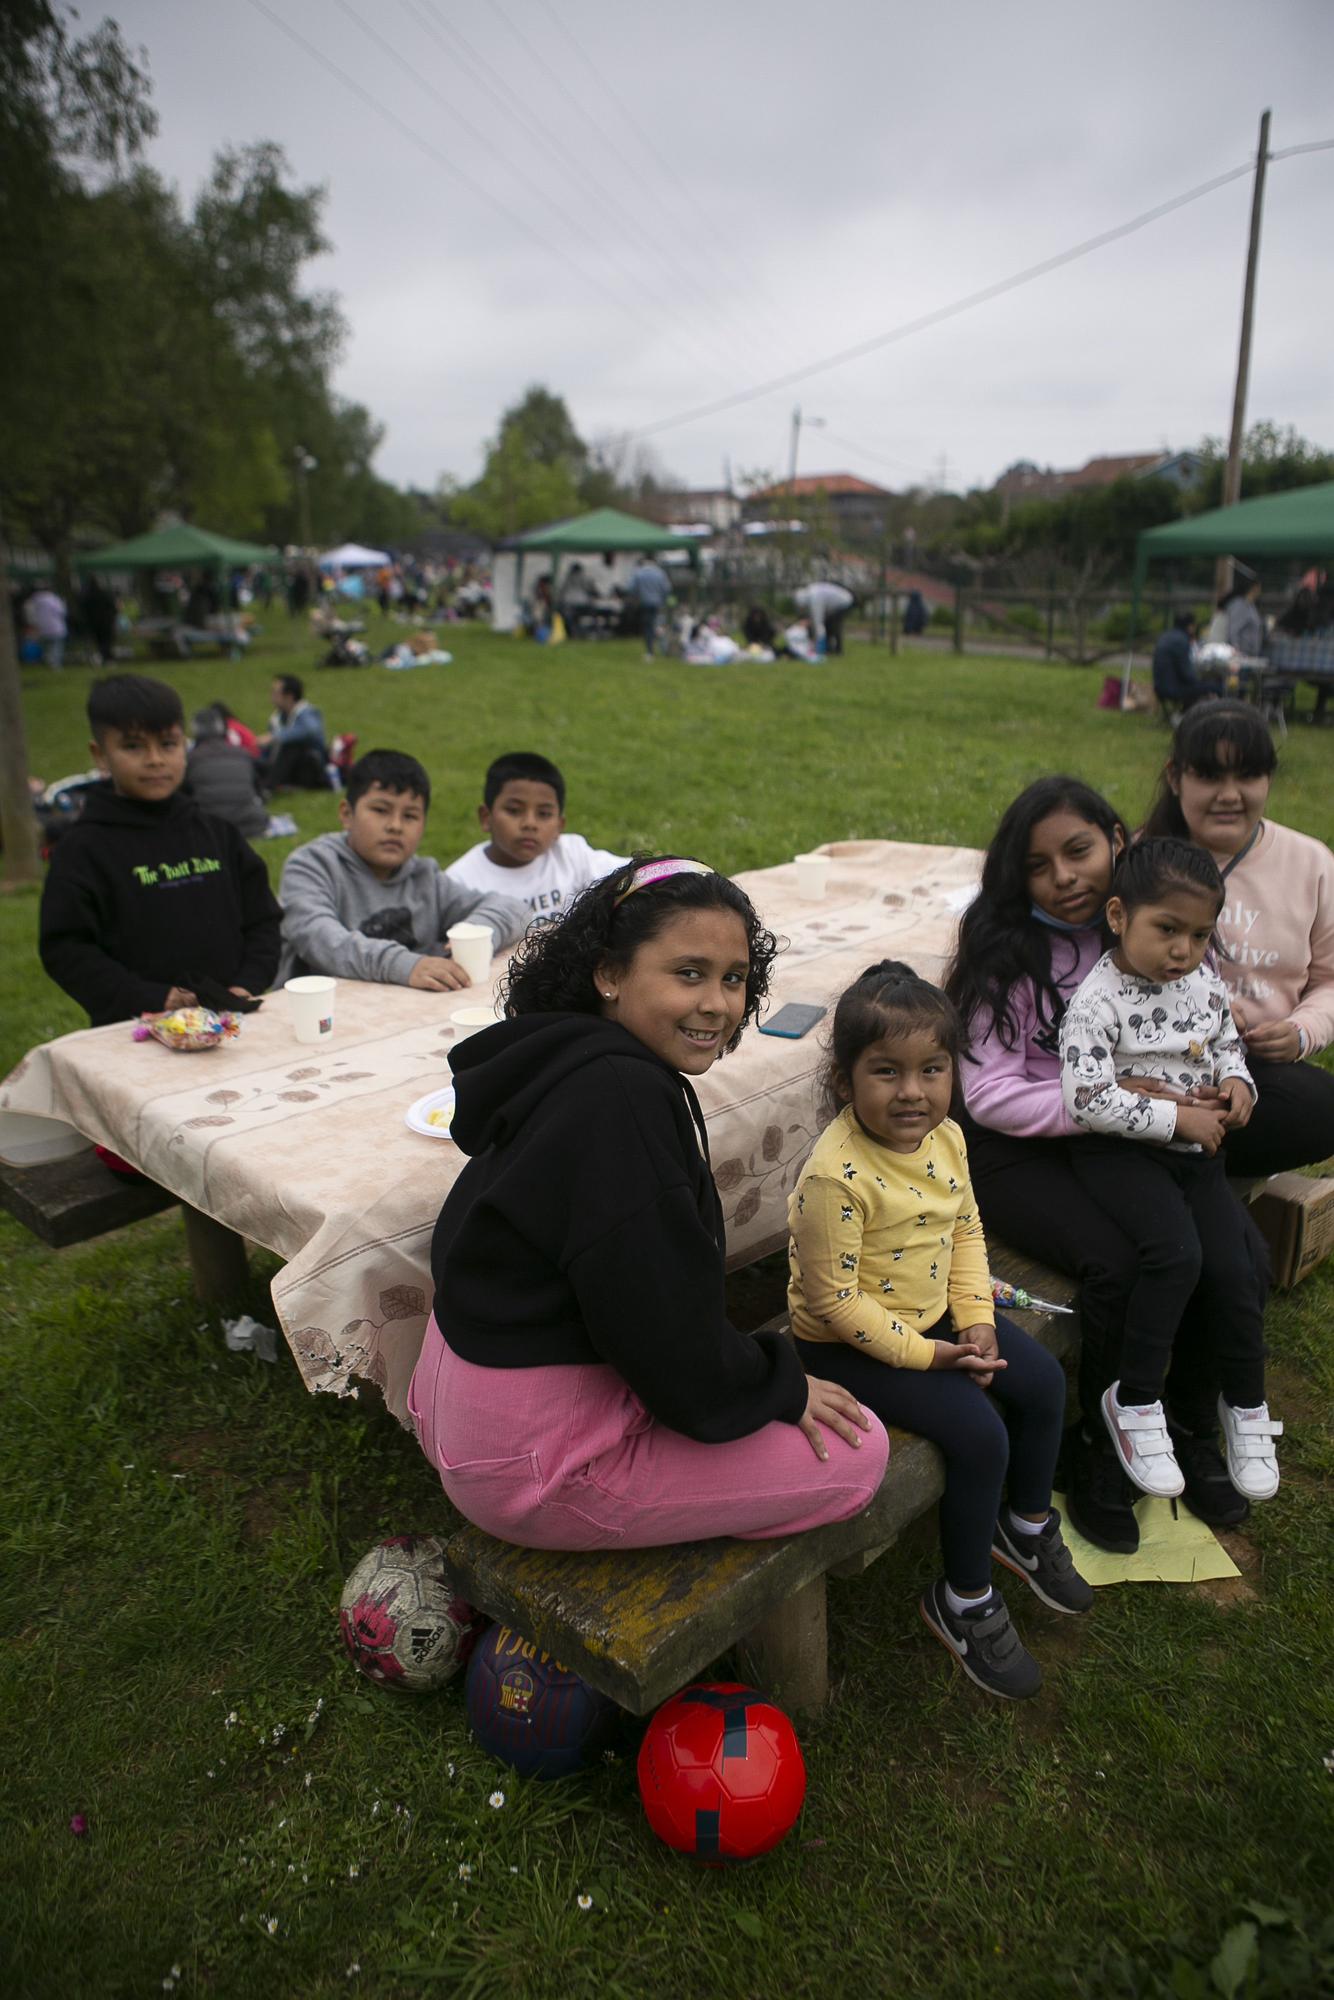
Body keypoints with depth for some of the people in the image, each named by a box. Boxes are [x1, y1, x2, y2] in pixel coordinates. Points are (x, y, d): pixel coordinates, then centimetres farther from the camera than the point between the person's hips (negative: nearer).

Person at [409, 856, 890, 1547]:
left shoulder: (573, 1068, 3)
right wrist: (781, 1385, -7)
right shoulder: (618, 1101, -28)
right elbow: (666, 1332, -25)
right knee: (858, 1453, 0)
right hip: (534, 1464, -10)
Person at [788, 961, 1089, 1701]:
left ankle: (1027, 1526, 34)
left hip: (933, 1316, 8)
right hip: (847, 1344, -8)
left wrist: (976, 1319, -6)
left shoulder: (945, 1137, -6)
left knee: (1042, 1381, 7)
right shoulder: (835, 1176, -32)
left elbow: (965, 1230, 7)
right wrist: (923, 1354, -22)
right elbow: (834, 1297, -26)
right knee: (979, 1434, -16)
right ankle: (963, 1601, 9)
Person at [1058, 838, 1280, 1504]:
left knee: (1234, 1269, -5)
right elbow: (1090, 1101, -23)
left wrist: (1236, 1080, -3)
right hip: (1120, 1155, -6)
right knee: (1177, 1252, -27)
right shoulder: (1097, 1001, -17)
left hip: (1194, 1149, 6)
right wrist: (1179, 1118, -18)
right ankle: (1133, 1401, -8)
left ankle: (1245, 1406, 20)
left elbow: (1228, 1044, 21)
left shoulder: (1205, 981, 4)